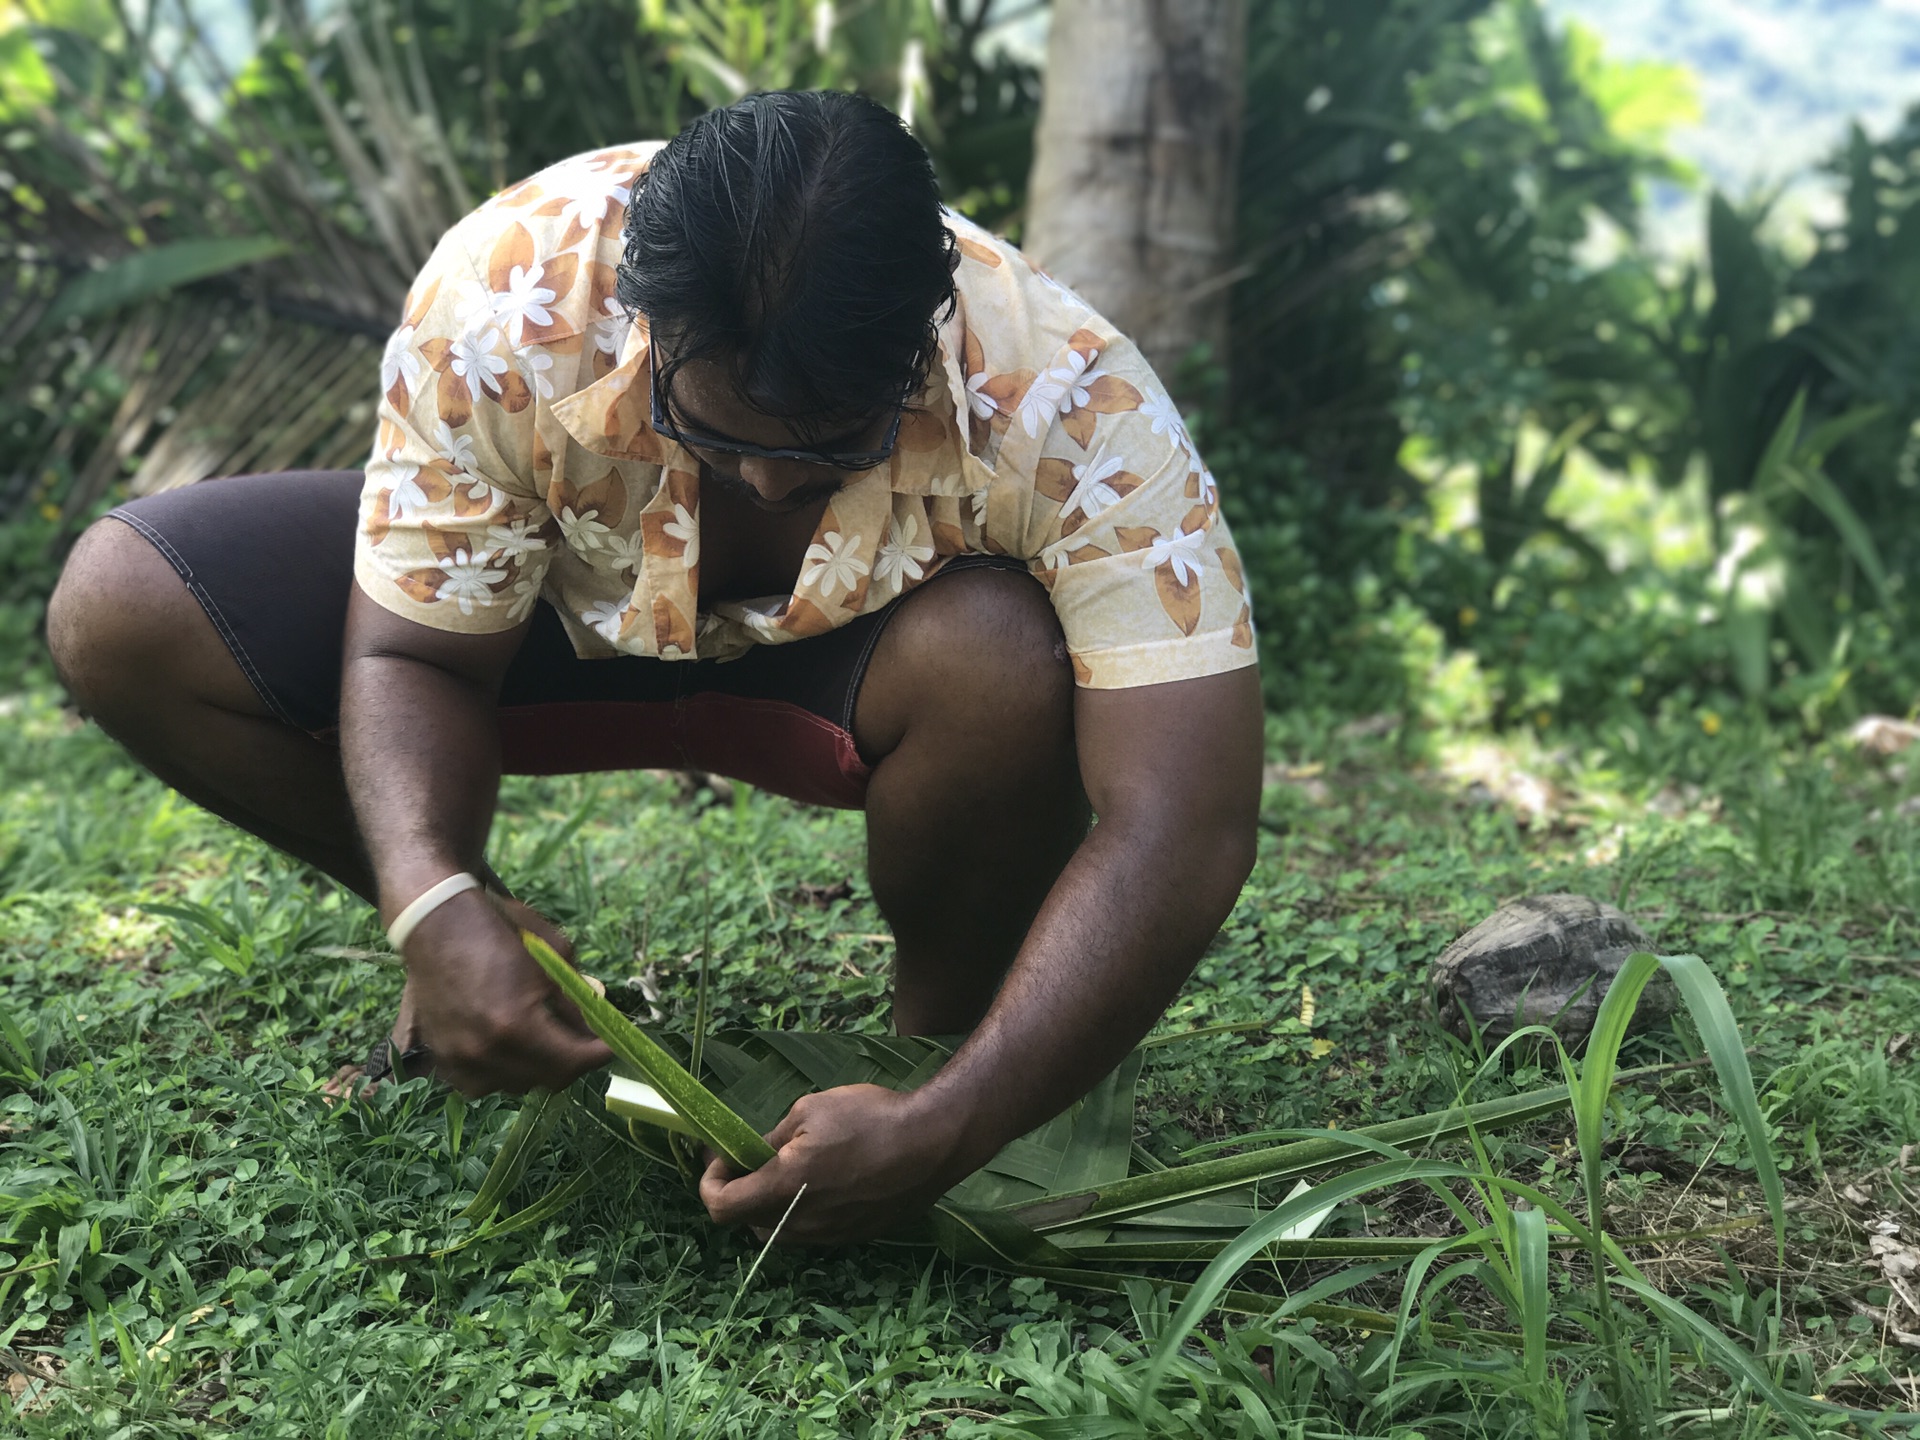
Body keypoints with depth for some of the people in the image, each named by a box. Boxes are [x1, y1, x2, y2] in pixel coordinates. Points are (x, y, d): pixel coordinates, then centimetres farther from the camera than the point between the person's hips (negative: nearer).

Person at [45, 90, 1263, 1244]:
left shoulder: (1070, 407, -36)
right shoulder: (502, 306, -32)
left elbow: (1183, 827, -39)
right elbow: (411, 653, -22)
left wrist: (944, 1134, -47)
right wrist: (437, 912, -42)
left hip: (866, 641, -2)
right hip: (571, 606, 2)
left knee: (1011, 667, -39)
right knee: (122, 613, -16)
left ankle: (936, 1044, -8)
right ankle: (511, 951, 3)